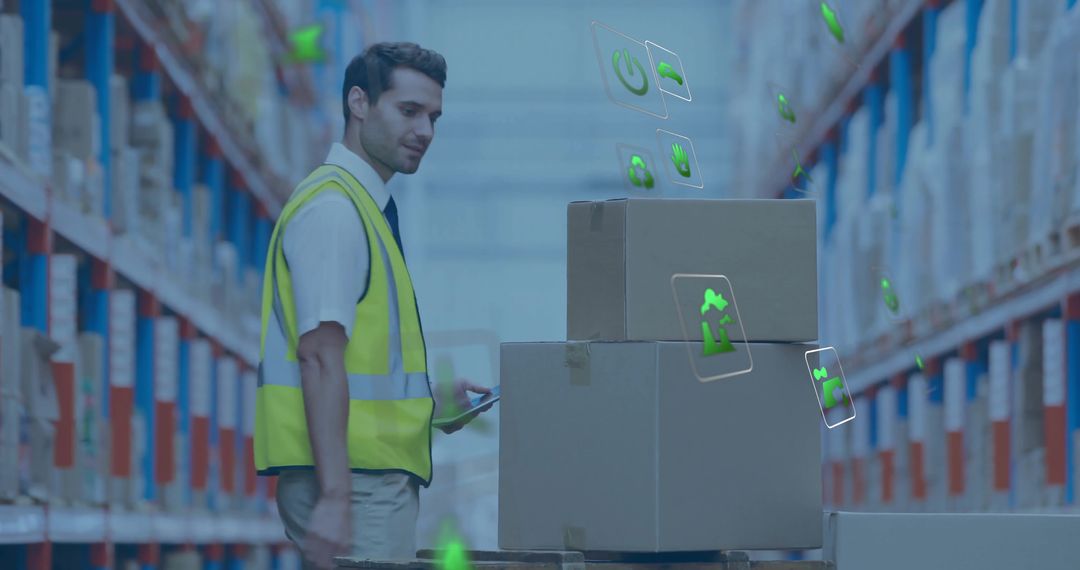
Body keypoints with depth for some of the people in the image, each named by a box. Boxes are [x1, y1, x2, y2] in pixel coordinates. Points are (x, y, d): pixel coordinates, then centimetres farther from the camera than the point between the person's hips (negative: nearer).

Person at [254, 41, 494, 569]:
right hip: (354, 485, -10)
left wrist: (431, 405, 17)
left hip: (378, 478, 10)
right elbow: (319, 357, -21)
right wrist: (335, 499, -27)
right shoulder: (333, 209, -11)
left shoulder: (366, 209, 20)